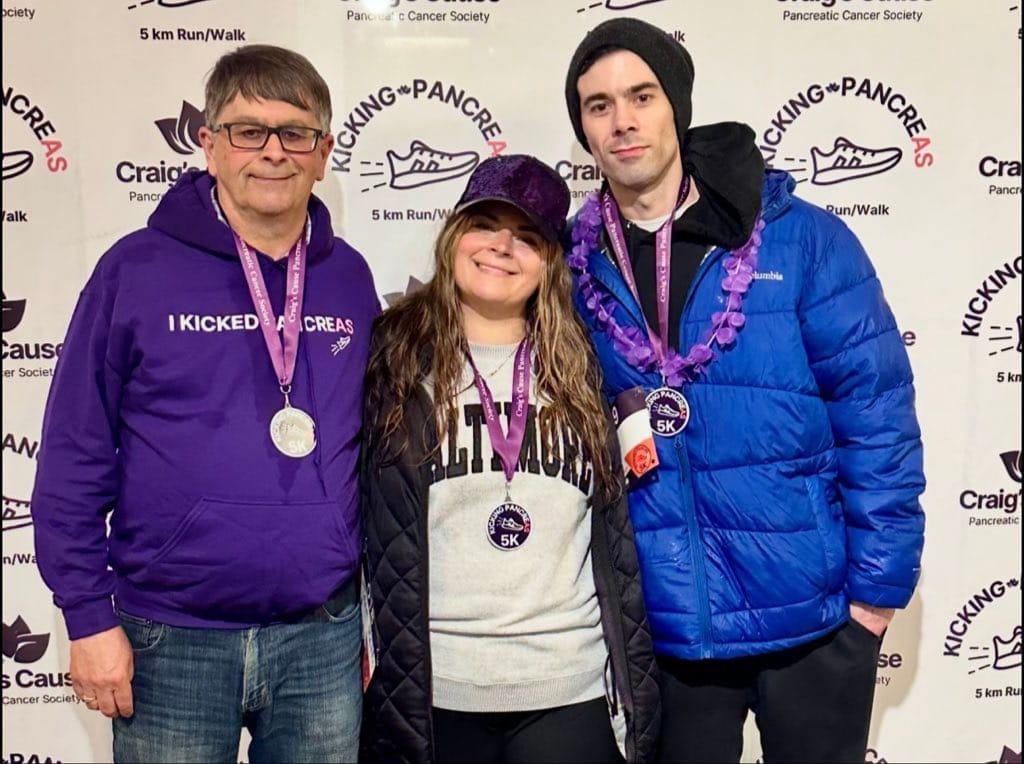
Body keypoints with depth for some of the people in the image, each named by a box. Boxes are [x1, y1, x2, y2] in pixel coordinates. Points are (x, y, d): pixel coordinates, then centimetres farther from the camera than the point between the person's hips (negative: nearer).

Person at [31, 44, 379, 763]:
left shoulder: (351, 278, 3)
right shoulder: (136, 268, -5)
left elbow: (375, 454, 9)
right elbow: (74, 457, -3)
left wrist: (375, 609, 9)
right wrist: (89, 615, -5)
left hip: (323, 638, 3)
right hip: (172, 641, -2)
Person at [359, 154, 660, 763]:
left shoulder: (579, 369, 7)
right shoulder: (395, 356, 0)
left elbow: (618, 534, 9)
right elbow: (361, 523, 0)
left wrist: (638, 689, 6)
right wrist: (369, 669, -4)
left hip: (573, 688, 2)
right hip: (433, 689, -1)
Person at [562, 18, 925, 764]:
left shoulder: (802, 238, -9)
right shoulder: (573, 268, -1)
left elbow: (876, 417, -8)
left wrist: (877, 584, -8)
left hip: (810, 613, -2)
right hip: (664, 625, 2)